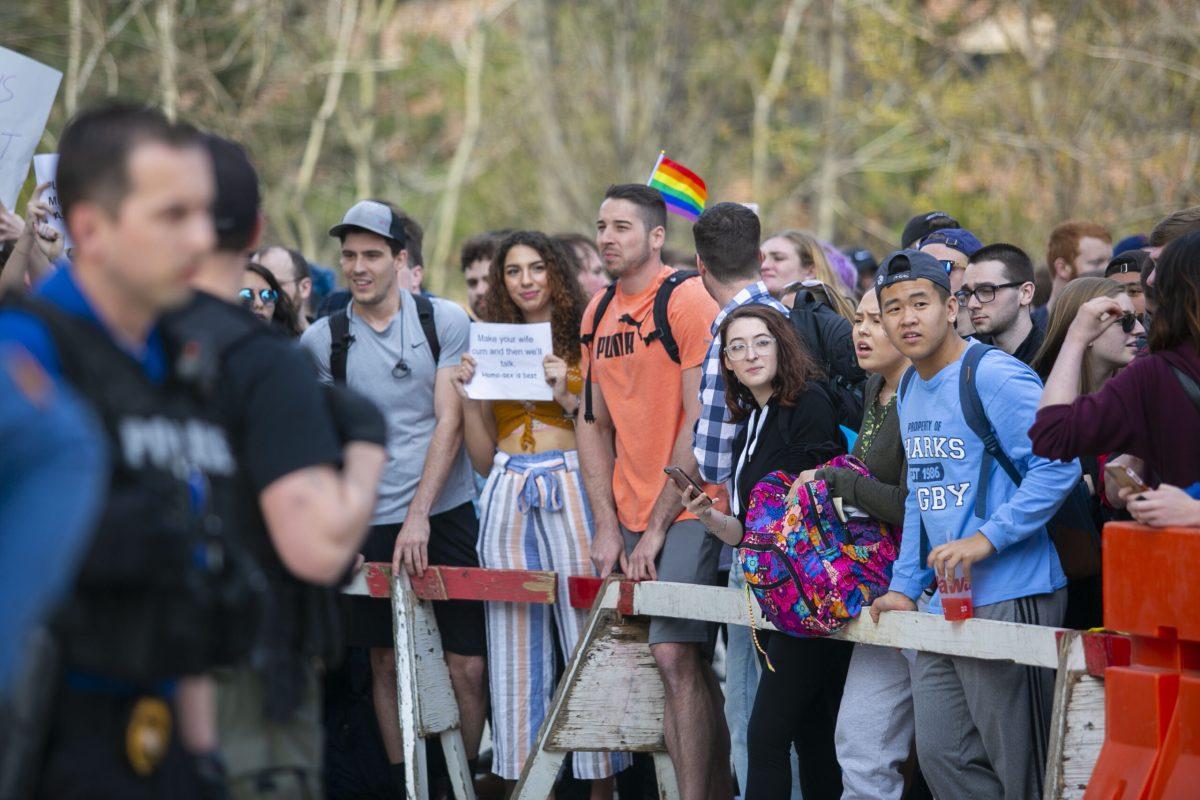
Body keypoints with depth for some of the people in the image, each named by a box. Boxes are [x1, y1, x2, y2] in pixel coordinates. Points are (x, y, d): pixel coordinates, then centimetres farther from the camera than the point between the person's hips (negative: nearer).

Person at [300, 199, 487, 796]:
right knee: (386, 662, 5)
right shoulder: (322, 340, 4)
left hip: (445, 514, -1)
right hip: (369, 523, 2)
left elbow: (449, 421, -5)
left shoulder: (445, 321, 0)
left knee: (467, 665, -5)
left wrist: (419, 515, -12)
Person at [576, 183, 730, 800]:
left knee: (673, 653, -16)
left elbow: (700, 424, -12)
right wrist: (607, 528, 5)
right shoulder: (598, 313, 14)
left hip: (685, 513, -6)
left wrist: (657, 528, -12)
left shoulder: (687, 302, -8)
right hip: (626, 517, 6)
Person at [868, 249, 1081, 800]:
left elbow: (1059, 465, -21)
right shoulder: (910, 390, 16)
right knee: (942, 756, 9)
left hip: (1009, 597, -9)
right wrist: (904, 588, 18)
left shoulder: (995, 377, -12)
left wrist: (987, 538, -22)